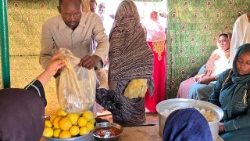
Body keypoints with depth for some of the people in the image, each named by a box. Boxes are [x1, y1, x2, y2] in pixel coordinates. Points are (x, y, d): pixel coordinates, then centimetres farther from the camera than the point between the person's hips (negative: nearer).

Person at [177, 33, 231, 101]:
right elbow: (207, 65, 19)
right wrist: (200, 75, 0)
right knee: (184, 85, -10)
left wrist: (210, 78, -23)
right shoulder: (217, 51, 18)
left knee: (197, 88, -31)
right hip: (205, 77, 7)